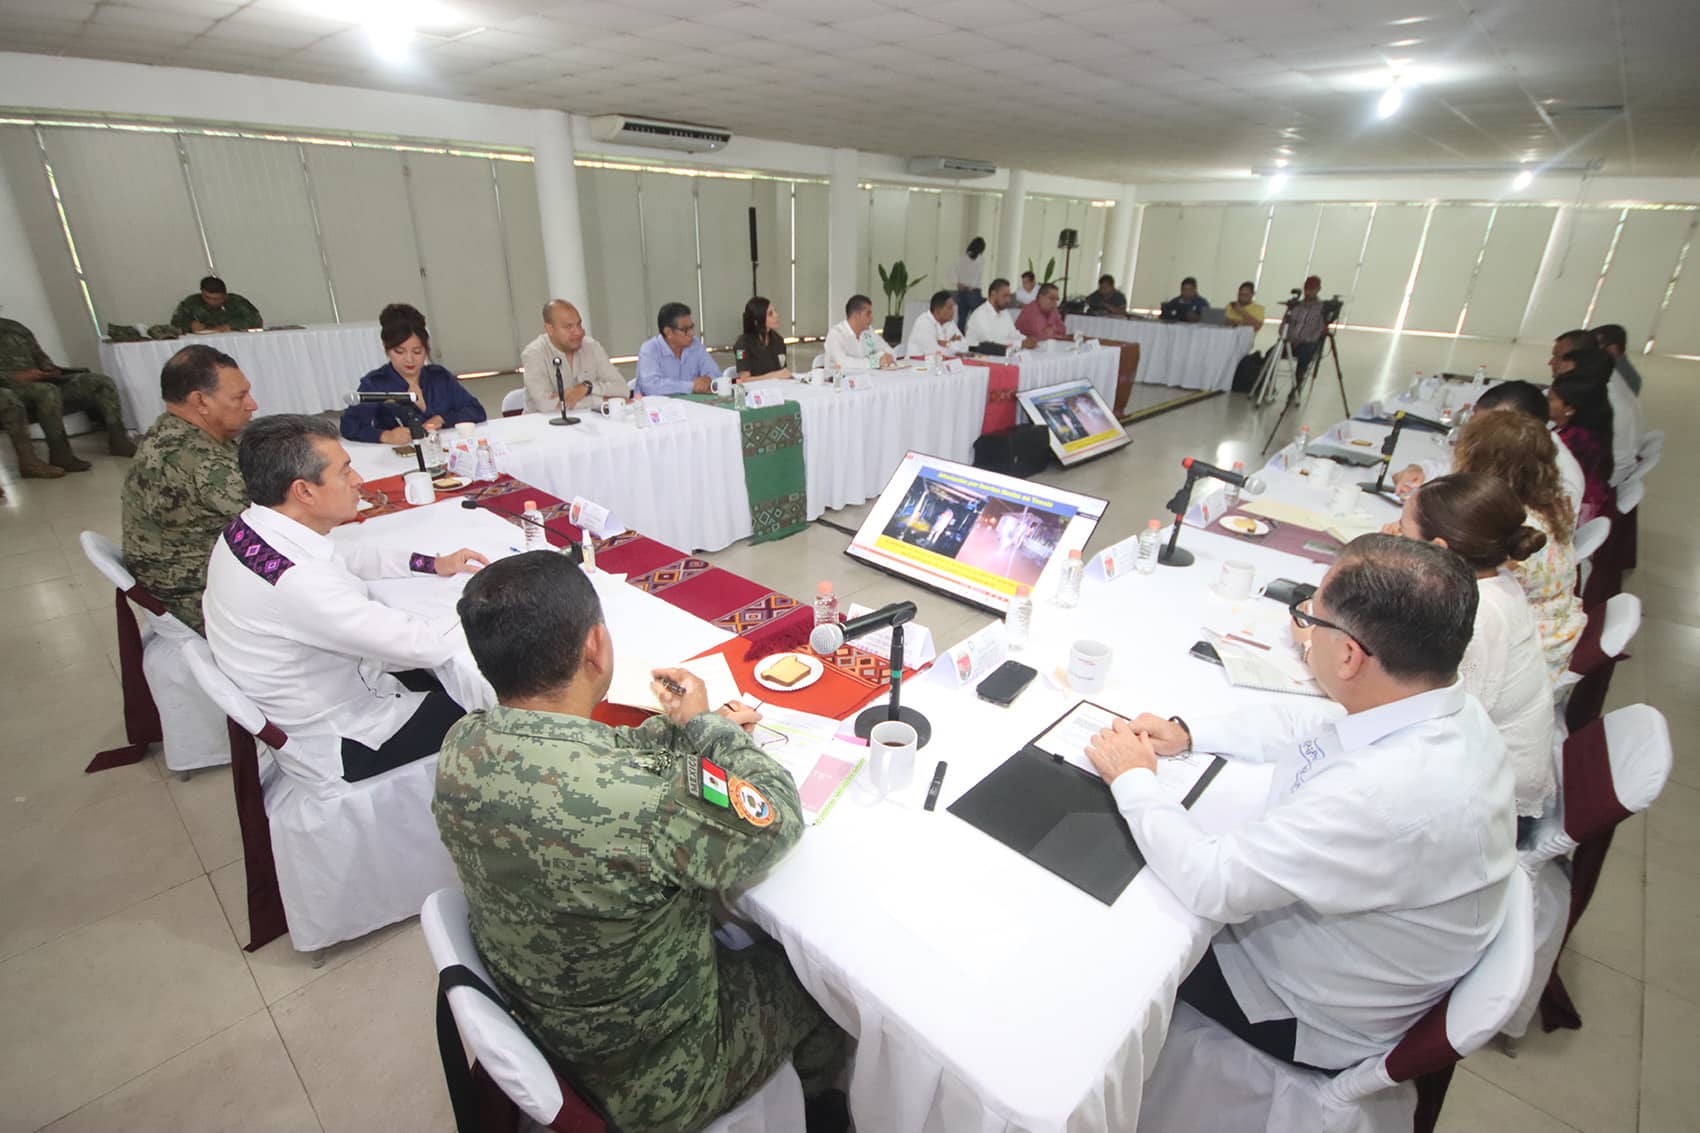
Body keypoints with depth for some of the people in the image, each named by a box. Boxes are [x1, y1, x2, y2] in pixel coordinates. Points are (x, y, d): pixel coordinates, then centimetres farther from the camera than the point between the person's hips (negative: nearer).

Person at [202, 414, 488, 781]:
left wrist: (434, 564, 3)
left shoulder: (248, 528, -7)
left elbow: (341, 558, 11)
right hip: (341, 745, -8)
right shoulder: (296, 580, -36)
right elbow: (419, 645, -32)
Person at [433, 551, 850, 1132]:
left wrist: (682, 728, -7)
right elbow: (778, 819, -23)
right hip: (647, 1081, -6)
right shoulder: (638, 797, -42)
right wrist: (705, 726, -11)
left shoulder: (462, 747, -18)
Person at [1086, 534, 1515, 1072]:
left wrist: (1134, 780, -22)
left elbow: (1212, 884, -36)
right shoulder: (1445, 708, -14)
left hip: (1322, 1024, -7)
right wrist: (1187, 733, -5)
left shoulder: (1386, 792, -43)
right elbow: (1308, 725, 4)